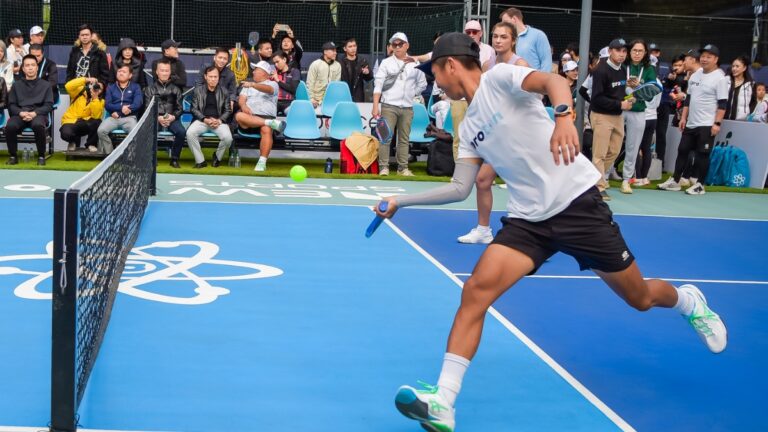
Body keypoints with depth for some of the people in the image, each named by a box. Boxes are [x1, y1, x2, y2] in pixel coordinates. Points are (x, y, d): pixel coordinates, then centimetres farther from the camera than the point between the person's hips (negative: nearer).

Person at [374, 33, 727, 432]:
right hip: (528, 219, 6)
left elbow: (552, 80, -26)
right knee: (475, 292, -17)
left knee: (639, 299, 9)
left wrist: (563, 116, -47)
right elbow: (460, 189, 15)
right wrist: (402, 202, 13)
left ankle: (688, 301, 46)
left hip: (577, 202, -6)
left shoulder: (499, 77, -7)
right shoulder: (470, 128, 14)